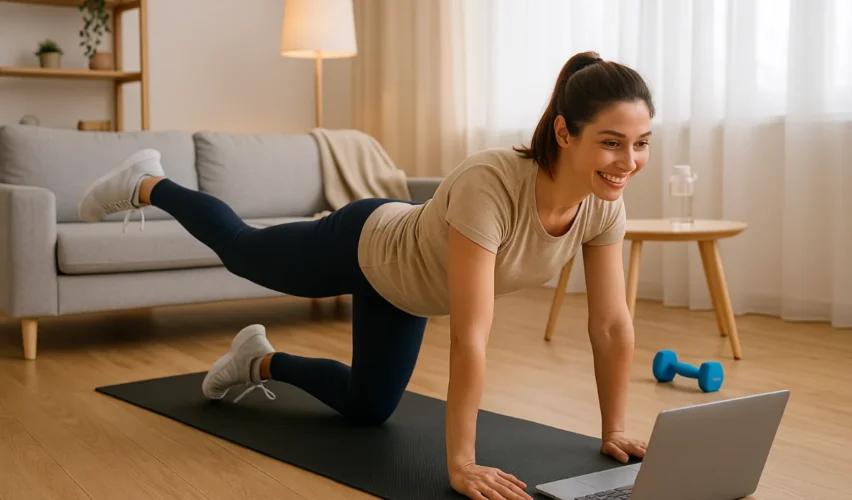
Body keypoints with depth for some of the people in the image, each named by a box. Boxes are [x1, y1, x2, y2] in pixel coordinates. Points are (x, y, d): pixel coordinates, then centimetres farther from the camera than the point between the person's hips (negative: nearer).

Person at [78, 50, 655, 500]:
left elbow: (613, 326, -16)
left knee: (368, 409, 20)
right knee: (239, 249, 23)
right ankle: (145, 184, 51)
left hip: (405, 278, 6)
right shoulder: (491, 184, -46)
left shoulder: (605, 202, -26)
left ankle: (261, 361, 45)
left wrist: (613, 430, -14)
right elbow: (470, 338, -46)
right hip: (363, 247, -6)